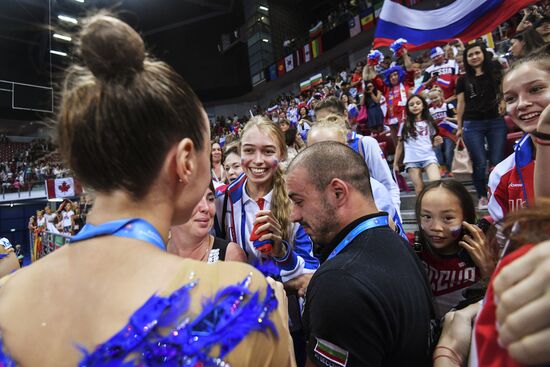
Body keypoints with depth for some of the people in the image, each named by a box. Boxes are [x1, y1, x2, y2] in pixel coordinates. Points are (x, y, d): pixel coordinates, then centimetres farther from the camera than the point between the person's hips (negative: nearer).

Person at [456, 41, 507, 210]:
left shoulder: (495, 71, 9)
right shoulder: (463, 80, 8)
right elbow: (461, 104, 8)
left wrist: (503, 101, -1)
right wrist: (459, 127, 6)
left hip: (496, 121, 1)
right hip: (472, 124, -1)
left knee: (498, 161, -3)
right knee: (480, 163, -3)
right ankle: (482, 197, 11)